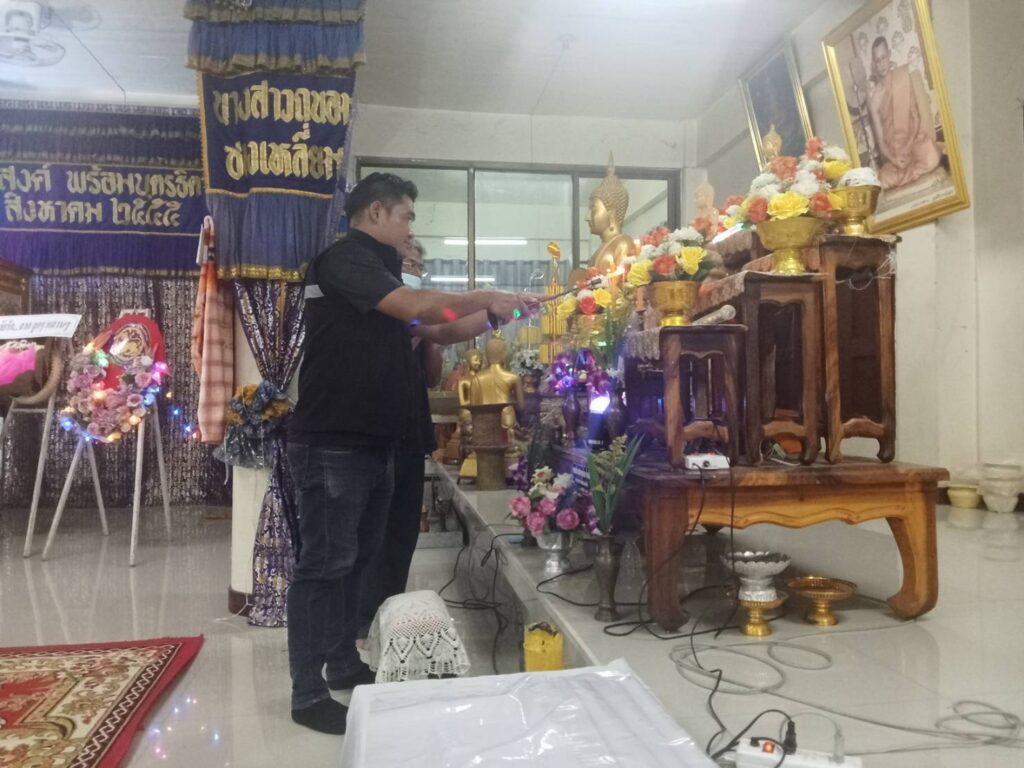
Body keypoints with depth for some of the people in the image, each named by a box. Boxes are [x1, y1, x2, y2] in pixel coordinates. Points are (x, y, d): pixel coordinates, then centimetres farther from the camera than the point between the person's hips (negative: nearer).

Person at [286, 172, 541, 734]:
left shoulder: (378, 272, 19)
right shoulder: (343, 258, -11)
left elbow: (433, 332, 19)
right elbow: (416, 307, -24)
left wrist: (493, 317, 8)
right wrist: (490, 298, -14)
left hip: (373, 443, 10)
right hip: (331, 445, -10)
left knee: (355, 558, 16)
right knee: (324, 564, -4)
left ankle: (344, 664, 30)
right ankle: (308, 695, 7)